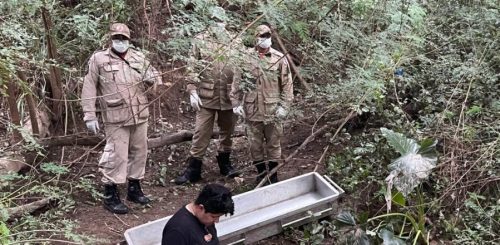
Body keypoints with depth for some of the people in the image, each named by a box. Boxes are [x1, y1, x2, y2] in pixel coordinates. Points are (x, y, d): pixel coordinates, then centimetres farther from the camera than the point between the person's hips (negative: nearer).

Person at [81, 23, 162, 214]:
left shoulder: (138, 57, 11)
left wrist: (152, 79, -6)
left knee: (139, 152, 13)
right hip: (115, 118, -5)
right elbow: (89, 88, -3)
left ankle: (134, 188, 30)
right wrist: (90, 115, -7)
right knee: (116, 155, -4)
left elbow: (155, 77, 20)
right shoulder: (99, 58, -2)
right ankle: (110, 196, 9)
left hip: (140, 115, 5)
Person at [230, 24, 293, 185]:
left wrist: (284, 106, -8)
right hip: (252, 110, 1)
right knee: (255, 145, 12)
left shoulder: (279, 58, -5)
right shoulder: (245, 57, -2)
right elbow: (237, 82, 4)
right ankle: (261, 173, 31)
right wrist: (236, 103, -1)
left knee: (273, 144, 10)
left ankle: (273, 175, 26)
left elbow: (287, 85, -3)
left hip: (272, 111, -1)